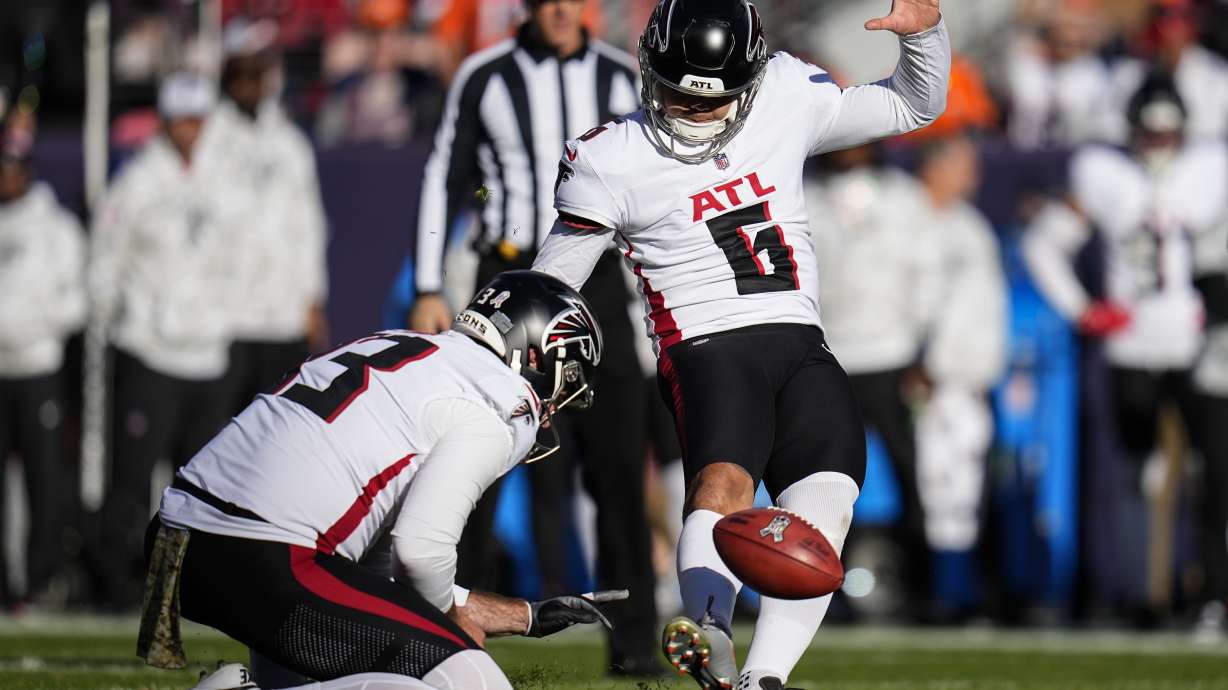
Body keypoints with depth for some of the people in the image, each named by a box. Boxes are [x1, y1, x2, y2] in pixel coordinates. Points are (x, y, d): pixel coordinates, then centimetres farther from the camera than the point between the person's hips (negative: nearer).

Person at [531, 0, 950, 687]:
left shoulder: (788, 101, 11)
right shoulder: (612, 161, 4)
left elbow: (914, 105, 21)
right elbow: (550, 287, 13)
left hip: (801, 346, 4)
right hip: (709, 348, -4)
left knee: (827, 502, -22)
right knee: (724, 480, -34)